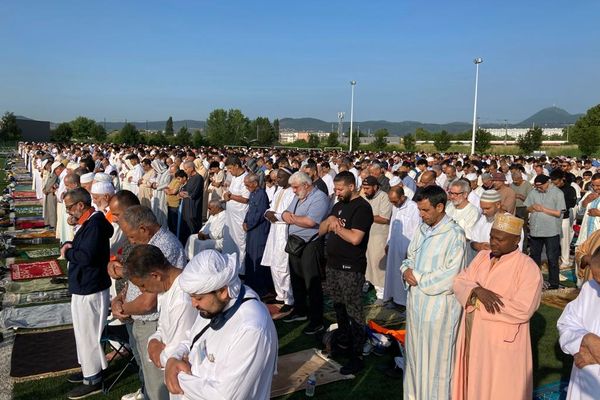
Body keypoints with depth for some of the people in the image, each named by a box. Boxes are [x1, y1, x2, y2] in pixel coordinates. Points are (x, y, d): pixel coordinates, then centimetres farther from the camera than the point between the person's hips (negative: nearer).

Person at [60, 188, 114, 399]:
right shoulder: (90, 222, 9)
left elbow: (86, 256, -30)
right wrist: (69, 245, -3)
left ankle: (93, 380, 15)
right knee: (85, 331, 21)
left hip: (90, 289, -10)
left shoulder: (94, 225, -22)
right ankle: (90, 369, 36)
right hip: (84, 286, 10)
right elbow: (80, 247, 19)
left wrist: (67, 252, -13)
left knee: (88, 333, 1)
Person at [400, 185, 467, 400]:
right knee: (415, 353, 18)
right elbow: (410, 257, 16)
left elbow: (449, 277, -19)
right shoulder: (422, 228, 7)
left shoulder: (455, 235, -14)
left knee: (435, 358, 7)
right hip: (416, 300, 7)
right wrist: (406, 269, -6)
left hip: (438, 304, -7)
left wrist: (417, 277, -13)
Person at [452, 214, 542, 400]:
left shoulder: (528, 268, -14)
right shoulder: (482, 256, 5)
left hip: (503, 343, -5)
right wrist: (477, 290, -21)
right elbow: (459, 282, 1)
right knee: (473, 385, 18)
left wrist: (478, 301, -17)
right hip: (473, 338, 6)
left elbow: (523, 310, -22)